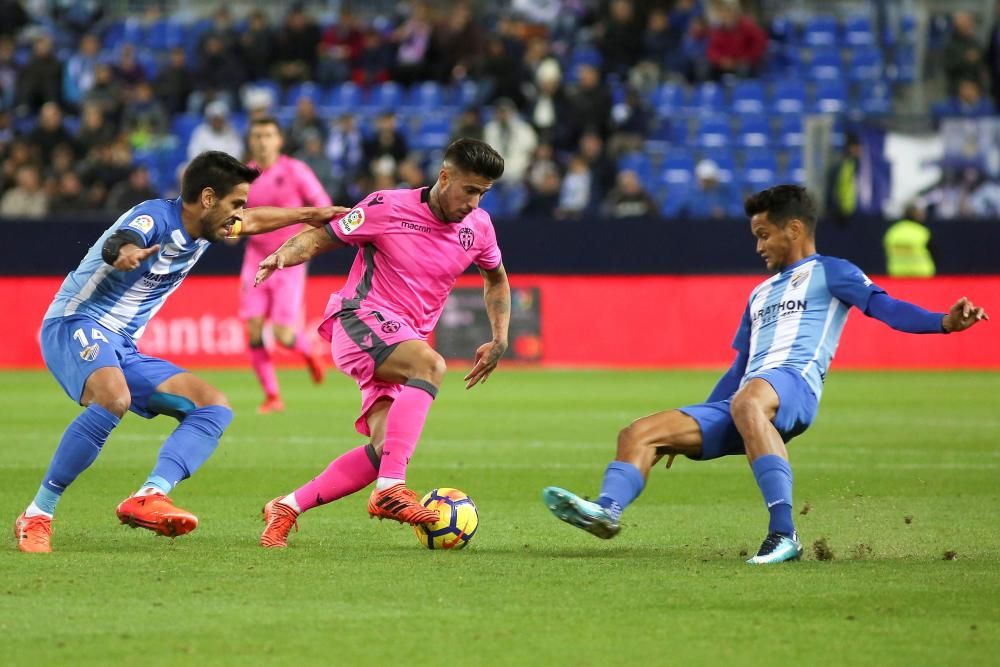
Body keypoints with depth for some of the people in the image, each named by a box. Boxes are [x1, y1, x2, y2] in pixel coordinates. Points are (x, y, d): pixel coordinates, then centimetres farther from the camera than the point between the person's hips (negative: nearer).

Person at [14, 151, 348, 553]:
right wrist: (125, 253, -65)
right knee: (114, 398, -39)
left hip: (122, 348, 9)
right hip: (75, 326, -9)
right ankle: (37, 516, -30)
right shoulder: (156, 217, -17)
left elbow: (252, 222, 34)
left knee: (215, 407, -4)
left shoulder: (200, 231, 10)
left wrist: (310, 215, 39)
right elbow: (115, 244, -42)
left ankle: (149, 498, -27)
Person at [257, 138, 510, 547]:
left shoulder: (478, 228, 6)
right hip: (360, 320, -6)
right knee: (430, 364, -36)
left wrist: (499, 341, 15)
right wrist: (283, 255, -22)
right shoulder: (388, 208, -9)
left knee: (386, 449, -15)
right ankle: (390, 488, -42)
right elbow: (320, 237, -1)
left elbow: (496, 280, 26)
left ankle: (286, 508, 0)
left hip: (404, 341, 6)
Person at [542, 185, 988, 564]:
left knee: (748, 401, -43)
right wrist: (690, 431, 32)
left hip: (795, 384, -8)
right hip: (741, 403, 9)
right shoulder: (761, 294, 34)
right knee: (639, 434, -4)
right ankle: (607, 510, -32)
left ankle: (784, 535, -46)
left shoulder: (829, 273, 11)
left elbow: (881, 305, -6)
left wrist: (944, 322, -25)